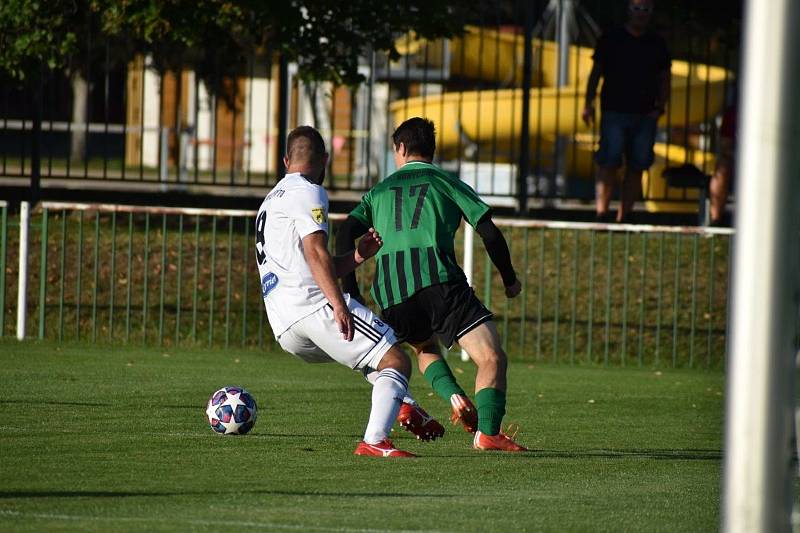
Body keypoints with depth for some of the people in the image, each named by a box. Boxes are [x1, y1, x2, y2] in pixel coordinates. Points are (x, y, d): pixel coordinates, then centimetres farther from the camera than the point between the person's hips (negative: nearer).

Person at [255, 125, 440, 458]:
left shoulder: (271, 200, 30)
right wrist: (338, 305, -24)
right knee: (396, 362, -10)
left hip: (285, 330, 9)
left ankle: (404, 406, 16)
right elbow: (315, 253, -15)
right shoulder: (308, 193, 0)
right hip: (315, 306, -9)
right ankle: (374, 441, -28)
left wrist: (356, 258, 19)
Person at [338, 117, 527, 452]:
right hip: (438, 280, -4)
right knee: (492, 358, -6)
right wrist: (509, 280, 21)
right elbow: (489, 234, 8)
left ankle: (454, 397, 4)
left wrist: (350, 294, 15)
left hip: (390, 295, 4)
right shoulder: (449, 184, 17)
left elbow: (347, 233, 11)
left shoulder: (380, 191, 25)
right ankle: (487, 431, -25)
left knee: (424, 348, 31)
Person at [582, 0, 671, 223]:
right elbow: (595, 74, 8)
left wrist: (659, 107, 2)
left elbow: (664, 79, 17)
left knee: (636, 168, 2)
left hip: (645, 115, 3)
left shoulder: (657, 44, 12)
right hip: (613, 112, -3)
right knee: (609, 164, -12)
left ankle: (624, 216, 6)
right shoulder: (611, 39, 6)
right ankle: (601, 211, -16)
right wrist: (588, 103, -2)